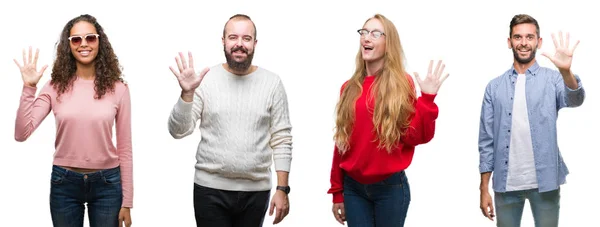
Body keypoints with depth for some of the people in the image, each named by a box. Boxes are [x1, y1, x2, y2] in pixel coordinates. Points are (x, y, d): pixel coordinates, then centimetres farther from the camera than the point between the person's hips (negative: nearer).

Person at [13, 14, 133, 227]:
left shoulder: (117, 88, -3)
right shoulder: (56, 86, -1)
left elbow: (124, 148, 0)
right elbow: (21, 134, -8)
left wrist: (126, 201, -1)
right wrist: (29, 88, -15)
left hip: (107, 183, -1)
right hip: (64, 183, 1)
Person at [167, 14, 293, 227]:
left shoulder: (272, 83, 1)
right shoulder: (205, 80, -2)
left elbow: (282, 140, 2)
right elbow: (178, 131, -5)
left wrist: (282, 189, -3)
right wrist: (187, 93, -19)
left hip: (256, 191, 1)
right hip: (210, 189, -1)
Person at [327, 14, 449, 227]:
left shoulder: (401, 84, -2)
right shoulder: (349, 88, 8)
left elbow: (414, 137, -7)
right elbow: (341, 141, 10)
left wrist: (427, 99, -17)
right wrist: (337, 192, 11)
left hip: (390, 186, -3)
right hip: (353, 187, 3)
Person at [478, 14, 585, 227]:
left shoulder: (552, 79, 1)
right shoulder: (494, 87, 5)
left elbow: (575, 100, -21)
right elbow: (487, 140, 6)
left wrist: (566, 71, -41)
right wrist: (484, 188, 2)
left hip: (545, 182, -1)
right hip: (506, 184, 1)